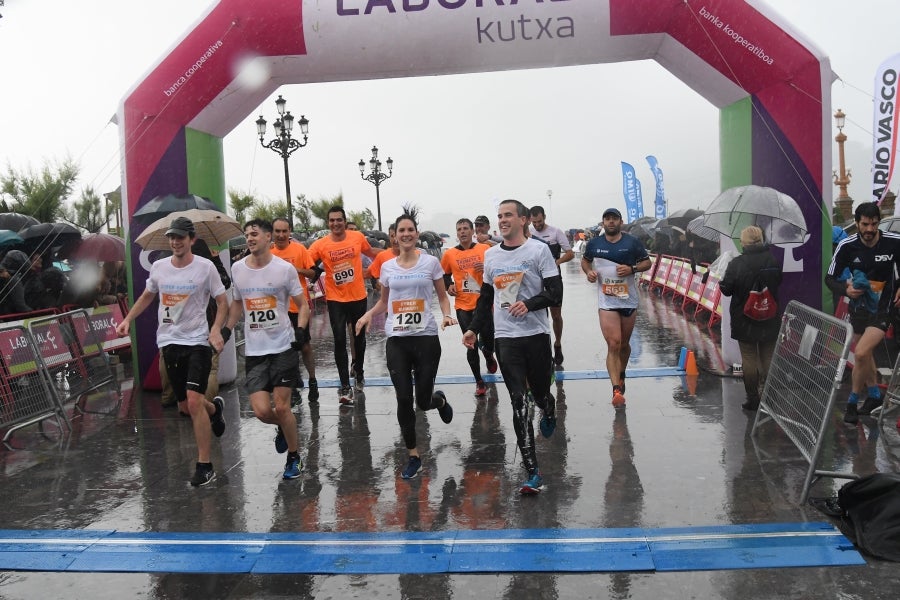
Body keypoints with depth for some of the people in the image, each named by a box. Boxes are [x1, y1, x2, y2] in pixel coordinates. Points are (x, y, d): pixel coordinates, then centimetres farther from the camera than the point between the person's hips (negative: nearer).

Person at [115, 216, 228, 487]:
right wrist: (128, 319, 9)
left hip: (197, 340, -5)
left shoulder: (205, 267, -7)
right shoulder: (158, 267, 5)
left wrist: (216, 330, -15)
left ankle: (205, 465, -7)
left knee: (194, 400, -16)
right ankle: (215, 408, 47)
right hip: (169, 341, 5)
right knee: (187, 404, 10)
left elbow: (222, 301, -1)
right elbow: (147, 296, 22)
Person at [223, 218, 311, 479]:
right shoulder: (237, 268, 5)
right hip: (254, 350, 3)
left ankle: (294, 457, 21)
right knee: (261, 411, -6)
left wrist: (301, 330, -14)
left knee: (281, 407, -2)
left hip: (284, 347, -3)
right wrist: (226, 330, 9)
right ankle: (283, 428, 30)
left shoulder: (285, 268, -6)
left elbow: (302, 304, 2)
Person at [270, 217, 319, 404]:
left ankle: (312, 381, 17)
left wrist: (297, 269, -19)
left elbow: (312, 272, -2)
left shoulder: (299, 249, -5)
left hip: (299, 305, -3)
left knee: (304, 345, 3)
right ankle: (295, 377, 31)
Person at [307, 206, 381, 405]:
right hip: (336, 299, -2)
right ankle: (345, 386, 2)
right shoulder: (320, 245, -10)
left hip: (358, 296, 2)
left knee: (359, 337, 17)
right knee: (340, 340, -6)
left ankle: (358, 371, 42)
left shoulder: (358, 237, -5)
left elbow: (370, 252, 14)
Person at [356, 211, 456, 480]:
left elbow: (442, 296, 8)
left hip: (426, 338, -2)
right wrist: (369, 314, -2)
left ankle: (439, 399, 40)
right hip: (396, 341, 2)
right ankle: (413, 456, 17)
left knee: (423, 402, 1)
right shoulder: (387, 266, 7)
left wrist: (447, 315, -12)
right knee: (404, 400, 0)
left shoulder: (430, 262, 0)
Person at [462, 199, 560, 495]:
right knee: (520, 403, -4)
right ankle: (532, 473, -3)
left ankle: (549, 410, 52)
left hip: (536, 334, -2)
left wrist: (529, 304, -22)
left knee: (540, 393, 12)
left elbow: (555, 292, -7)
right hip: (505, 337, 2)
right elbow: (486, 296, 20)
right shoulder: (491, 255, 11)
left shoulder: (539, 250, -3)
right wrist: (474, 328, 16)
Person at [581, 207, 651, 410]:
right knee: (613, 344, -12)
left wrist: (632, 269, -13)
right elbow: (585, 260, 20)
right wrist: (588, 271, -2)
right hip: (606, 302, -1)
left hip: (629, 301, 1)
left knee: (624, 344, 15)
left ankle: (621, 375, 42)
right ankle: (617, 390, -13)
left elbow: (647, 262, 6)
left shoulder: (632, 242, 1)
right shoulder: (594, 244, 4)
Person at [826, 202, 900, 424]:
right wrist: (845, 289, -24)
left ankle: (853, 403, 1)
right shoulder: (847, 246, -11)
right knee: (866, 354, 19)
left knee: (861, 353, -18)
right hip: (859, 305, 4)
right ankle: (874, 395, 42)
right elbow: (830, 278, -5)